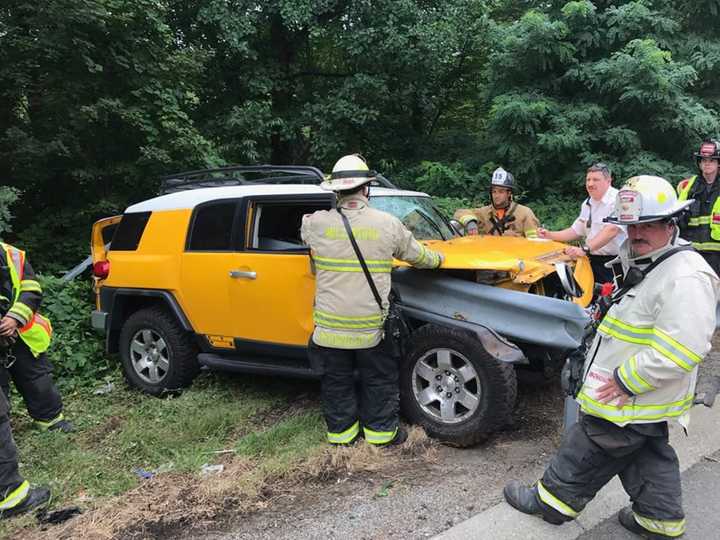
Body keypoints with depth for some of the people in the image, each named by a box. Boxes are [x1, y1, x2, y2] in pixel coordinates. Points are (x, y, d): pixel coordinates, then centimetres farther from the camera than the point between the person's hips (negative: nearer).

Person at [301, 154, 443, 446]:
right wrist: (437, 259, 30)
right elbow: (418, 256, 9)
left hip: (330, 324, 1)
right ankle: (380, 430, 30)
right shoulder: (388, 224, -7)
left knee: (336, 381, 18)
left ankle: (341, 430, 31)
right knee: (379, 379, 19)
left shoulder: (316, 223, -9)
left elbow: (304, 230, 17)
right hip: (372, 325, 0)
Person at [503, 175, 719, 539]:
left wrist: (625, 381, -25)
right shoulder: (647, 265, 9)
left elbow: (679, 351, -31)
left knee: (587, 453, 7)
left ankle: (552, 501, 24)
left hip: (629, 404, -9)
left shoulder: (685, 278, -26)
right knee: (648, 455, 22)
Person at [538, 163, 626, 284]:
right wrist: (549, 235, 9)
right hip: (593, 260, 7)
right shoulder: (587, 203, 15)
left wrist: (584, 249, -37)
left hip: (614, 263, -7)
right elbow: (576, 231, 22)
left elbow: (612, 230, -27)